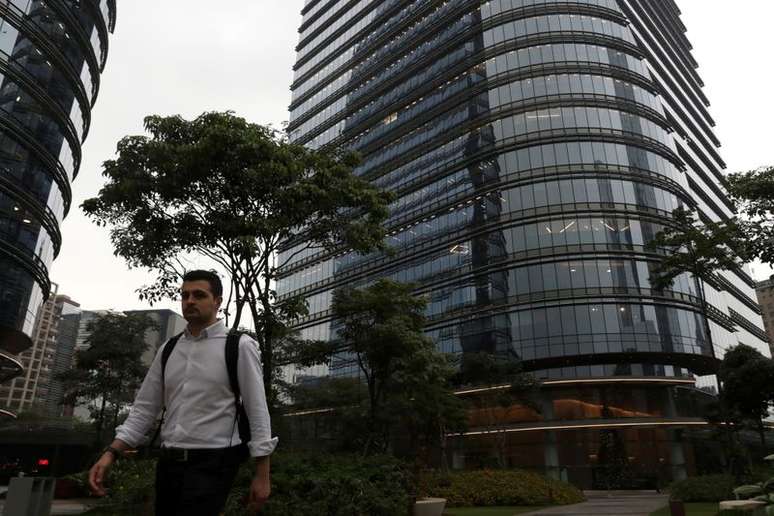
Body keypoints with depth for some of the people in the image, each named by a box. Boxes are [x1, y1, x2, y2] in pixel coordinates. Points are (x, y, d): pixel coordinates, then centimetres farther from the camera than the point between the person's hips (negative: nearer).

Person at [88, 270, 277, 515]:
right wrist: (111, 453, -2)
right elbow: (145, 408, 12)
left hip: (212, 463, -5)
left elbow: (257, 410, -8)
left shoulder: (239, 346, -7)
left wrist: (262, 475, -9)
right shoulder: (168, 350, 10)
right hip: (168, 463, 6)